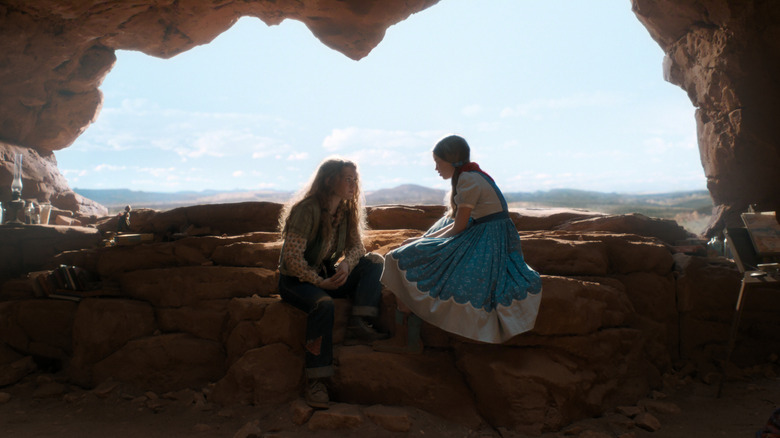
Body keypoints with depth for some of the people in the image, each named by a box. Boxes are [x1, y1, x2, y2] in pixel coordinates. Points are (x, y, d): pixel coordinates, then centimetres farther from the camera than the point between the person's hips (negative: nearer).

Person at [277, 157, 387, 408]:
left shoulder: (346, 210, 3)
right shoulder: (307, 209, -20)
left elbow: (356, 246, 4)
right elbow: (292, 257, -23)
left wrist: (346, 265, -19)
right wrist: (320, 283, -21)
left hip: (327, 275, 7)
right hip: (296, 281, -7)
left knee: (374, 262, -11)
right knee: (323, 303, -38)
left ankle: (359, 323, -24)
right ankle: (316, 382, -31)